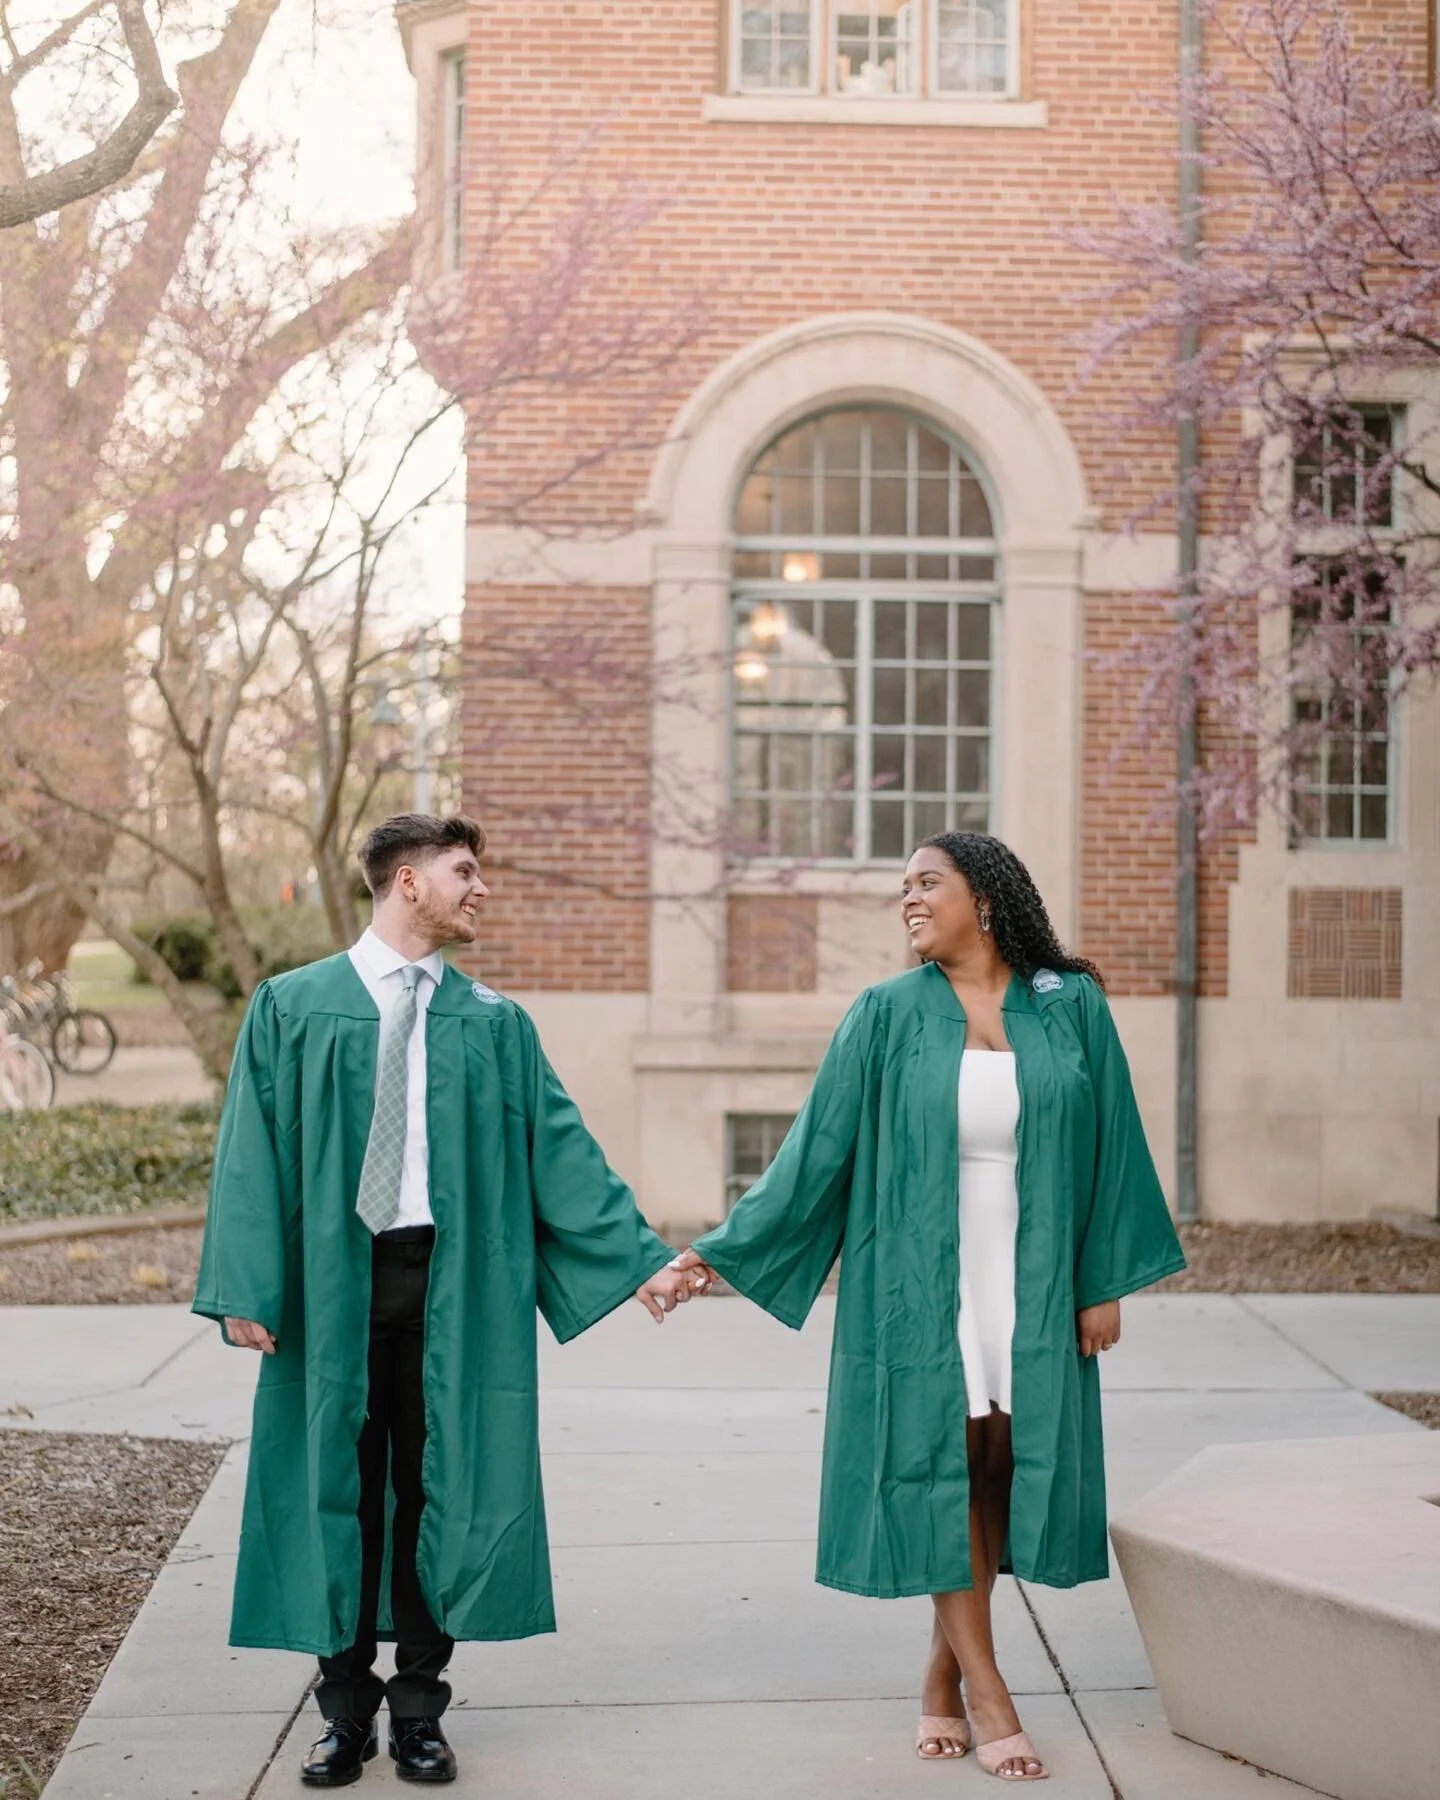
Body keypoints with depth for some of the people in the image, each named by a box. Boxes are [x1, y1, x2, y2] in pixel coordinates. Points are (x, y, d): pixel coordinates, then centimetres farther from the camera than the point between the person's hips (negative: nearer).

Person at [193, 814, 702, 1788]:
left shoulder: (493, 1022, 8)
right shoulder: (294, 1006, 4)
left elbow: (562, 1149, 5)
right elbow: (254, 1152, 0)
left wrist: (640, 1260, -2)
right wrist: (246, 1287, -8)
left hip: (454, 1286, 1)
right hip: (331, 1281, -1)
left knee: (439, 1487, 5)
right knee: (338, 1485, 5)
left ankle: (419, 1708, 18)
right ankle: (347, 1711, 19)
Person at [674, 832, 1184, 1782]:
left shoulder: (1071, 1008, 1)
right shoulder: (888, 1015, -1)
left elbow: (1108, 1145, 4)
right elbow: (818, 1145, 0)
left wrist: (1105, 1281, 1)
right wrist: (721, 1249, -3)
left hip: (1030, 1280, 1)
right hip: (926, 1279, -1)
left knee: (1000, 1465, 3)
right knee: (943, 1463, -2)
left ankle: (945, 1676, 18)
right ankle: (987, 1695, 6)